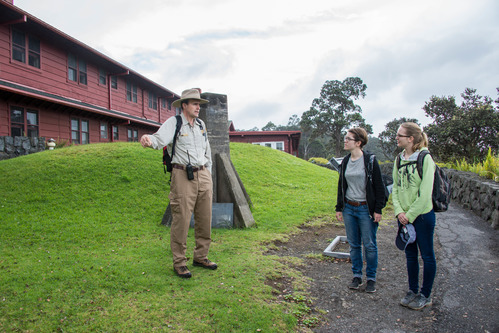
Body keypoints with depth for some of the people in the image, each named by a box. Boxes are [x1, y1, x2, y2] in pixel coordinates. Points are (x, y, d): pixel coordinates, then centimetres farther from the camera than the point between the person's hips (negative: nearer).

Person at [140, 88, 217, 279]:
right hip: (183, 176, -6)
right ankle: (179, 262, 9)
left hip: (203, 176, 6)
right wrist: (149, 140, -45)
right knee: (181, 220, -5)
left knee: (204, 219, 10)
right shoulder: (173, 123, -3)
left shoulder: (201, 124, 15)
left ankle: (201, 257, 25)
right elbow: (160, 138, -22)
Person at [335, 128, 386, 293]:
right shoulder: (345, 162, 7)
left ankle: (371, 278, 19)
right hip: (349, 208, 5)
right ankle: (357, 275, 25)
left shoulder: (370, 161, -9)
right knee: (354, 244, 12)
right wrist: (339, 208, 11)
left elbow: (379, 186, -7)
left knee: (369, 245, 4)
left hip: (366, 209, -5)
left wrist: (378, 209, -10)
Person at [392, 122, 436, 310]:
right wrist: (399, 211, -6)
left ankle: (425, 295, 23)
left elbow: (425, 193, -17)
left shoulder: (425, 159, -13)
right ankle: (413, 291, 30)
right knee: (410, 254, 16)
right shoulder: (399, 159, 6)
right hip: (404, 216, 6)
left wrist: (410, 215, -14)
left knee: (427, 255, 8)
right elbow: (395, 188, 7)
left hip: (422, 215, -6)